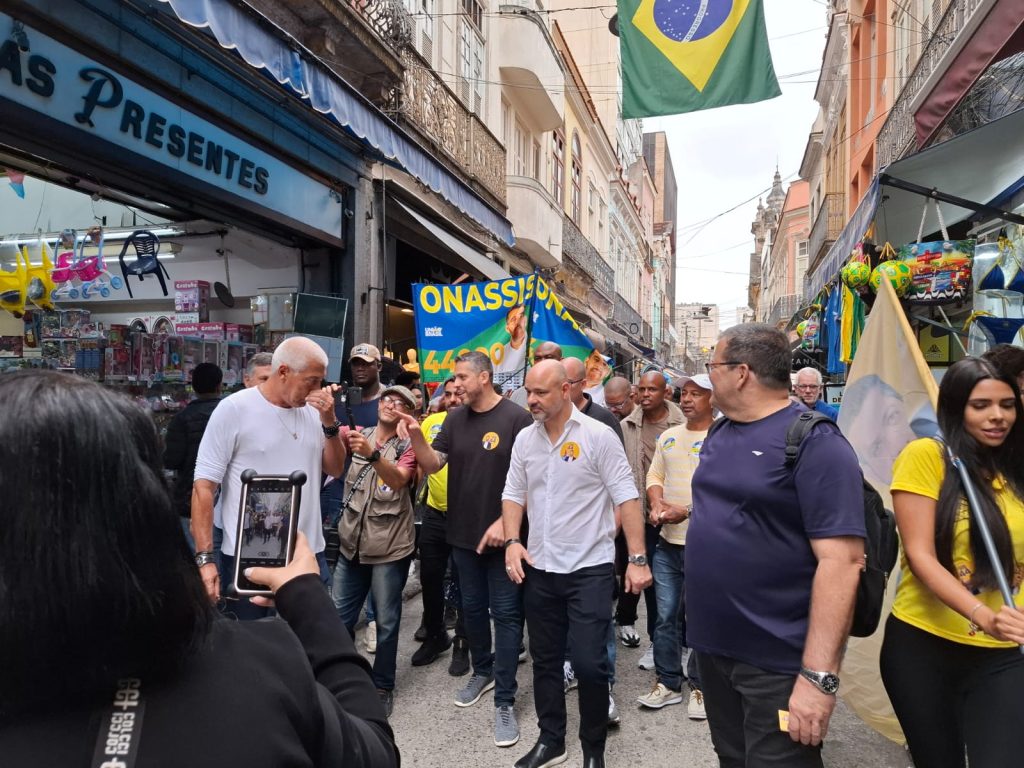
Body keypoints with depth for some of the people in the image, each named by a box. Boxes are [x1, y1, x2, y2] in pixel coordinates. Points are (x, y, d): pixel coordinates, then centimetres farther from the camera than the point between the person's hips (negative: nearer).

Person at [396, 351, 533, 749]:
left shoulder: (517, 418, -12)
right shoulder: (455, 419, 5)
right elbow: (432, 465, 1)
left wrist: (506, 522, -17)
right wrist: (416, 436, -18)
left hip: (503, 535, -5)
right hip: (463, 534, 5)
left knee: (505, 614, 2)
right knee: (472, 608, 18)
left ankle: (505, 701, 12)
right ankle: (482, 671, 40)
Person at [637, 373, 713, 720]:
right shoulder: (668, 437, 12)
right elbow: (655, 475, 15)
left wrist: (687, 511, -21)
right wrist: (657, 504, -4)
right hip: (668, 541, 6)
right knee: (666, 616, 13)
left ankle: (700, 686, 25)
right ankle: (667, 682, 27)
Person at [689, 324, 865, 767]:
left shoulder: (814, 442, -17)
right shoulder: (718, 434, 7)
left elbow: (842, 560, -22)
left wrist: (819, 675, -25)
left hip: (777, 662, -7)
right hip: (712, 645, 8)